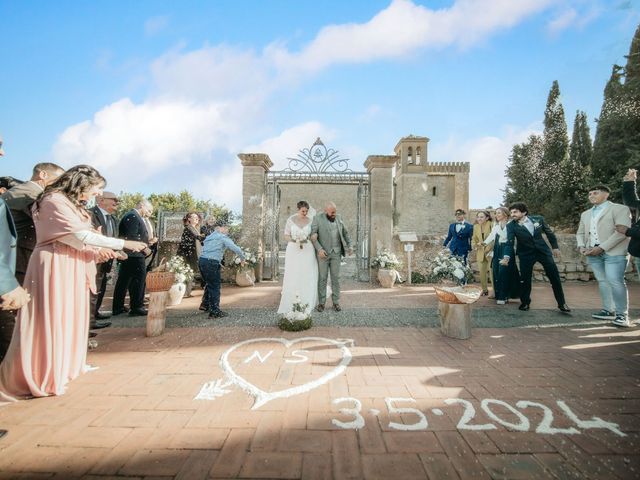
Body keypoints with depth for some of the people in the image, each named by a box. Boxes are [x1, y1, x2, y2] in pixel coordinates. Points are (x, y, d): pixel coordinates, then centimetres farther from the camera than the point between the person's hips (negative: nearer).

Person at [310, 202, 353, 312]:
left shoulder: (338, 218, 8)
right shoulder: (317, 218, -4)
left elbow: (345, 233, 15)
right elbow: (312, 235, -9)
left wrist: (349, 245, 3)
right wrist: (319, 249, -19)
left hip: (336, 253, 3)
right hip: (323, 253, -3)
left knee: (336, 277, 6)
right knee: (322, 278, 3)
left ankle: (336, 302, 14)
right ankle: (321, 302, 11)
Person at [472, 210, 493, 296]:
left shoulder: (492, 225, -9)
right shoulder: (476, 226, 10)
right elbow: (474, 239, 18)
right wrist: (476, 245, -1)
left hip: (490, 252, -5)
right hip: (480, 253, 5)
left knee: (492, 272, -5)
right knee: (482, 272, 9)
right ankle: (484, 290, 24)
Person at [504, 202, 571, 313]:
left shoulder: (538, 219, -7)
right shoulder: (511, 226, -13)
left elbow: (549, 232, 7)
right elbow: (510, 243, -21)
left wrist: (555, 246, 8)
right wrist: (507, 256, -35)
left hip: (543, 251, 2)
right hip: (526, 254, -2)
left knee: (555, 277, 5)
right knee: (525, 279, 1)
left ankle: (562, 303, 19)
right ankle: (525, 302, 20)